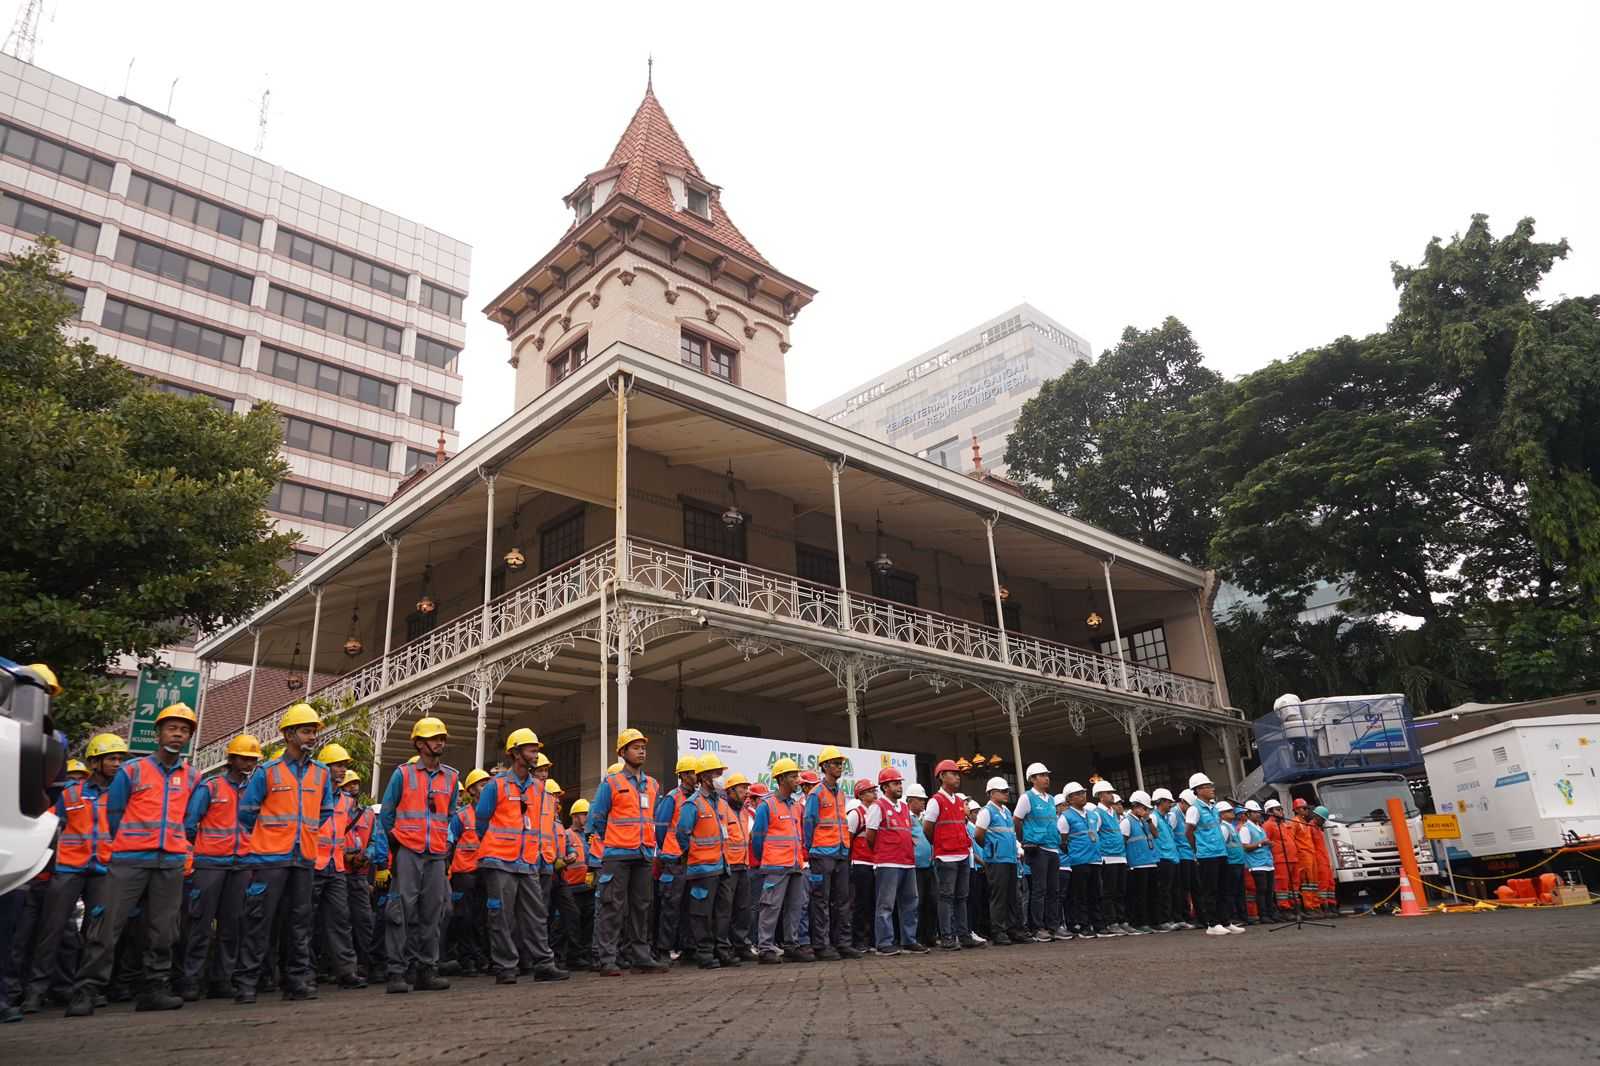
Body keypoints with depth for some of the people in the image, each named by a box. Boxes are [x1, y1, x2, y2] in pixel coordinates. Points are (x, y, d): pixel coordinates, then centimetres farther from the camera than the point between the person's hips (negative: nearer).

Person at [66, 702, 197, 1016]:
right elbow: (113, 814, 9)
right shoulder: (131, 770, 2)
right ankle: (85, 991, 2)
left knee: (162, 931, 4)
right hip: (129, 860, -3)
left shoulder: (192, 777, 11)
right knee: (106, 926, -4)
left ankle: (156, 988, 11)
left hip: (171, 862, 3)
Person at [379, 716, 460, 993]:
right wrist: (394, 841, 5)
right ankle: (396, 973, -3)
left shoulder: (451, 778, 12)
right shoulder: (402, 774, 2)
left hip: (436, 855, 4)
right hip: (407, 853, -4)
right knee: (402, 912, -7)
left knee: (431, 915, 6)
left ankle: (426, 971, 12)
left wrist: (448, 842, 12)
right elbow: (386, 813, 7)